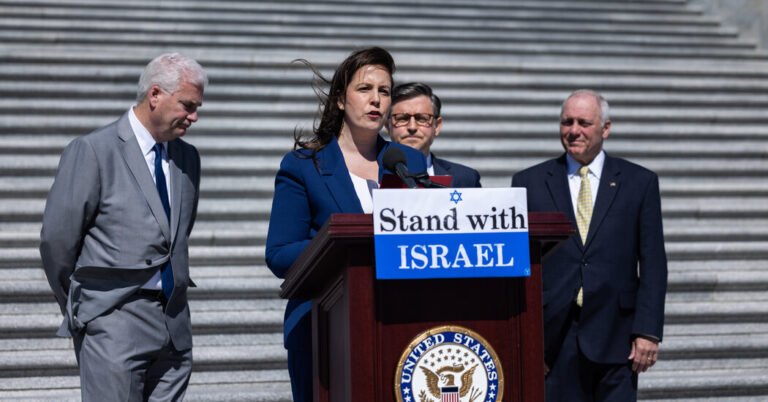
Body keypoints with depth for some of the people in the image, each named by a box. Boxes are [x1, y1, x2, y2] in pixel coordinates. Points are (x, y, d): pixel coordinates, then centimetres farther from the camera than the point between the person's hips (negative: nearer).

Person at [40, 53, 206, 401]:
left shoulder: (188, 157, 13)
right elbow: (56, 239, -4)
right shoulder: (93, 151, -7)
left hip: (174, 323, 6)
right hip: (115, 323, -6)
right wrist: (79, 309, 5)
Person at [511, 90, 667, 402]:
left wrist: (648, 331, -5)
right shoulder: (529, 183, 7)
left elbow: (653, 264, 4)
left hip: (614, 338, 0)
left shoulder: (640, 182, 7)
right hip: (553, 337, 0)